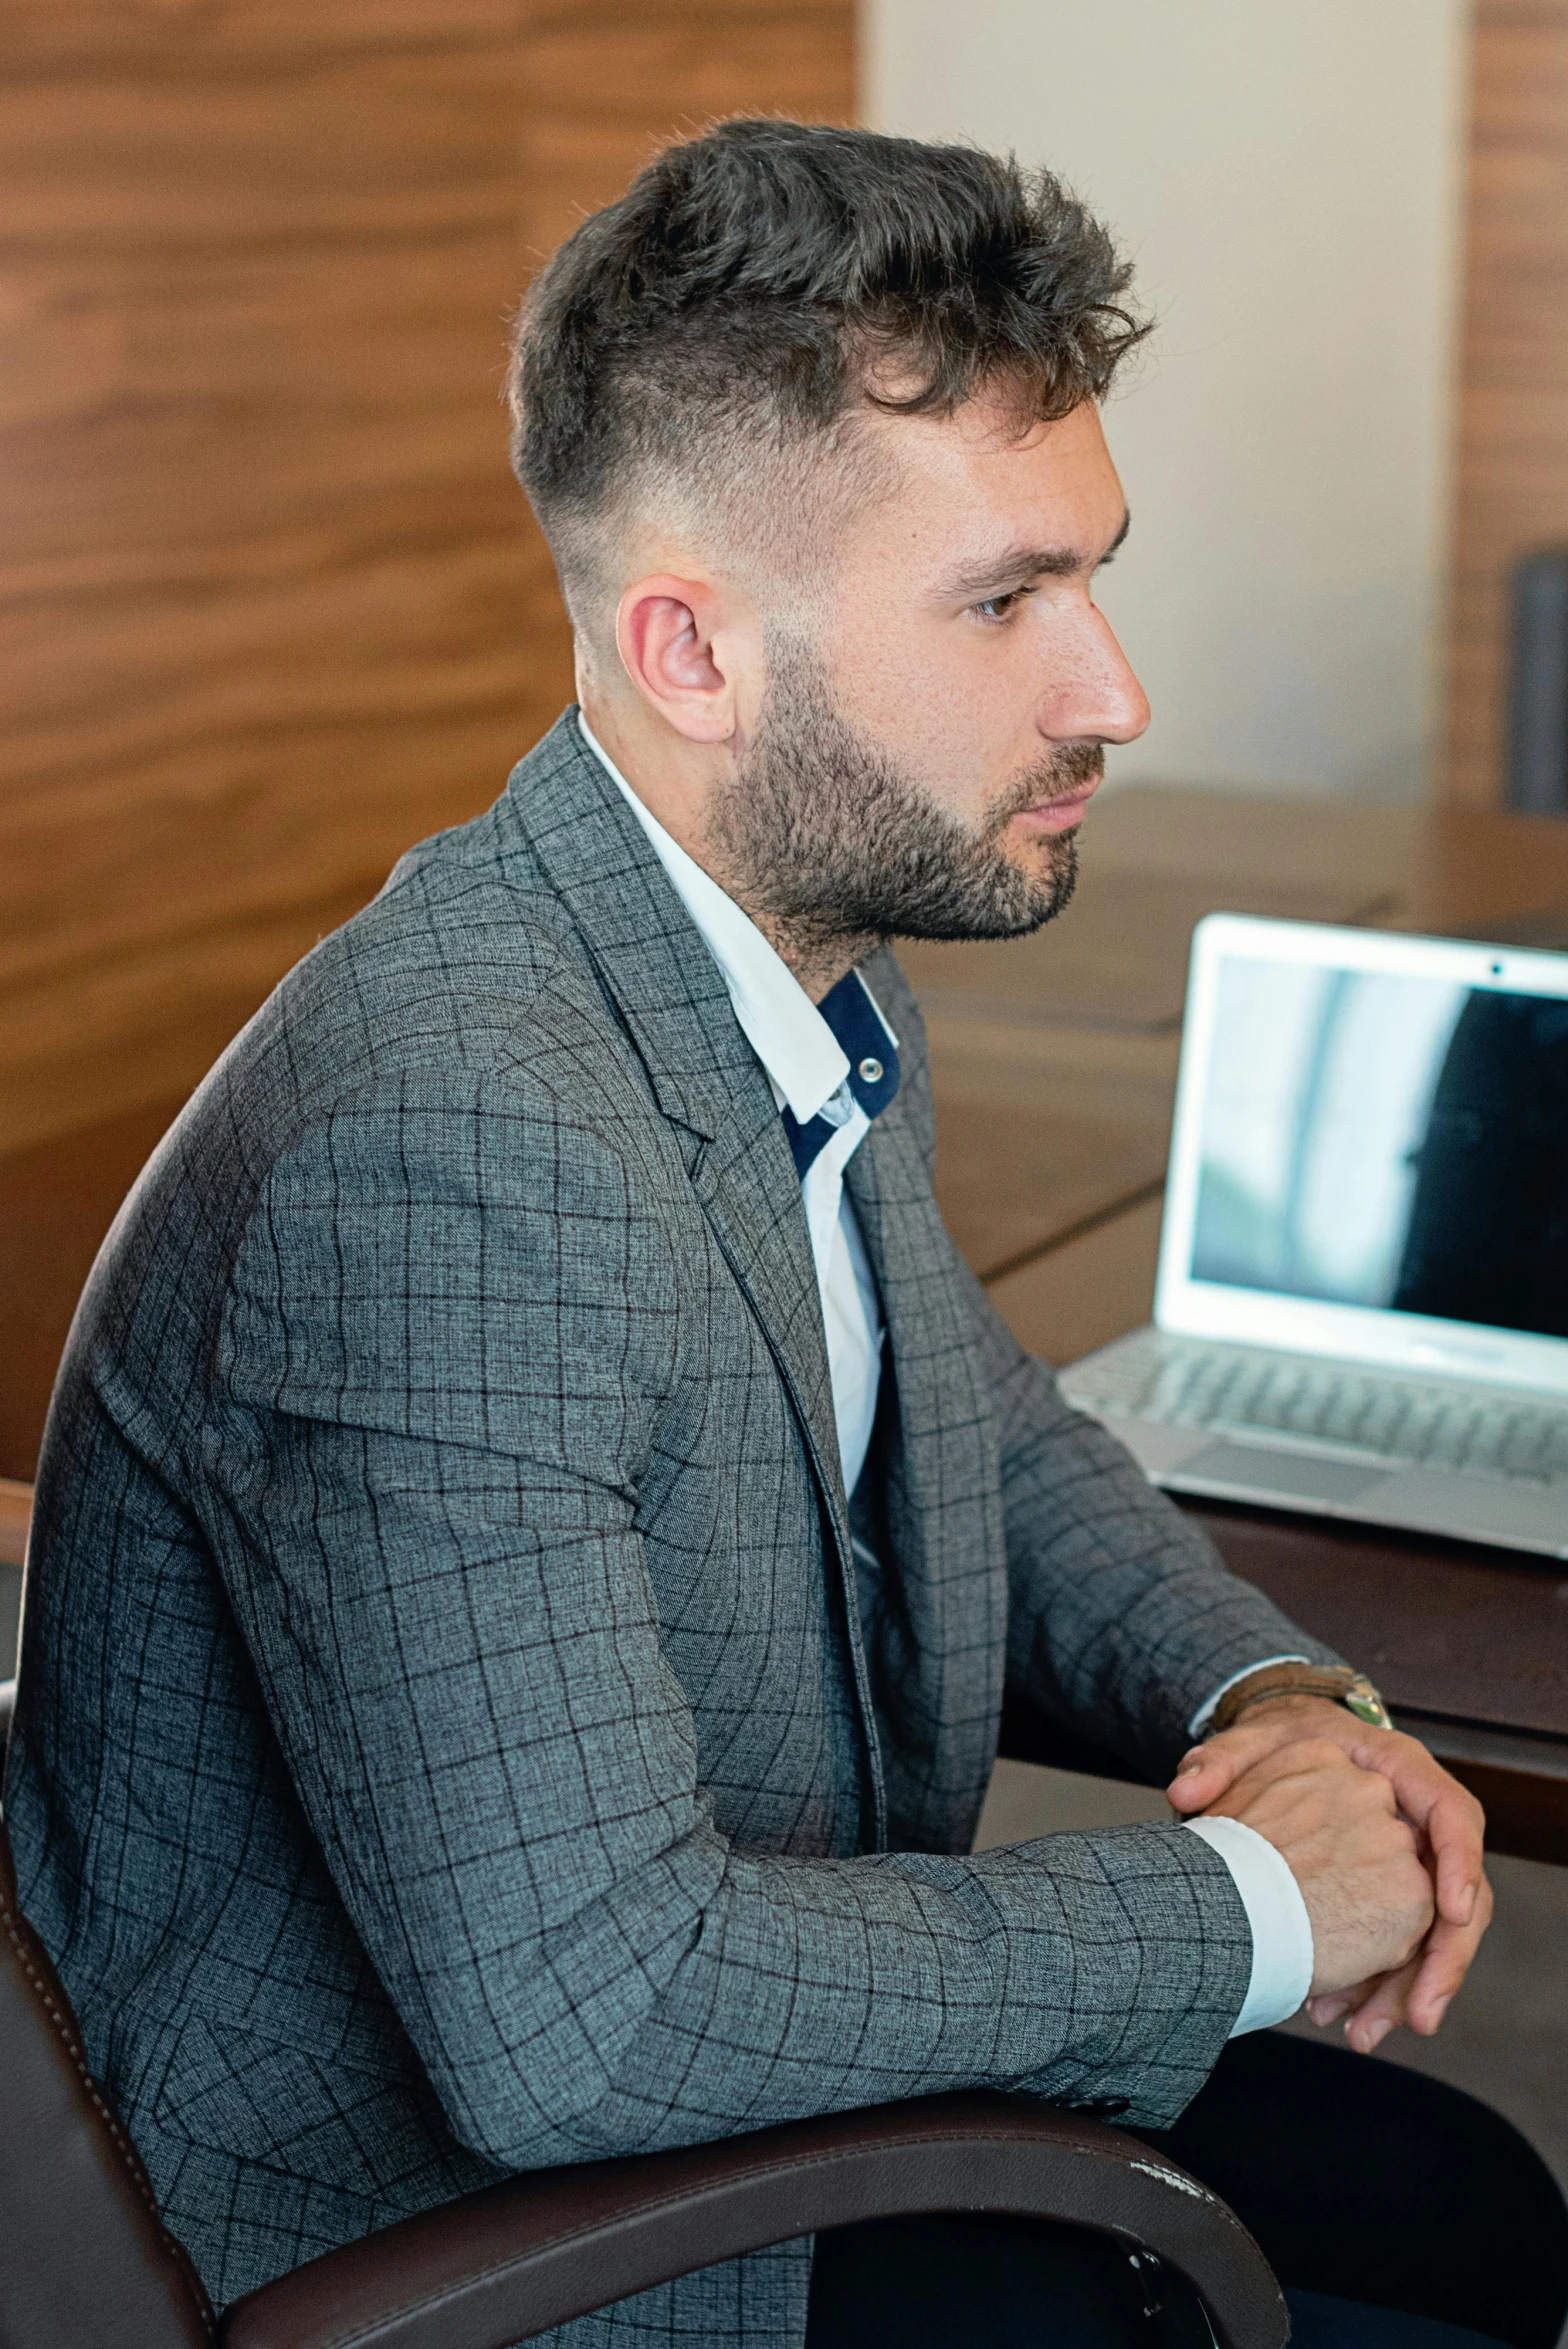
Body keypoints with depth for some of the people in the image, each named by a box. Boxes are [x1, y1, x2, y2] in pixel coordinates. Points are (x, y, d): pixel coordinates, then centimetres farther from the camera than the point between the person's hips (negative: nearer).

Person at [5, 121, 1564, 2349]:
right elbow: (575, 2011, -35)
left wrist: (1276, 1697, -3)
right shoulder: (449, 1152, -31)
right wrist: (1244, 1900, -22)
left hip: (741, 2079, 8)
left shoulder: (801, 955, -1)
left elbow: (990, 1431, 16)